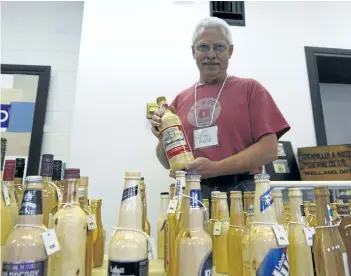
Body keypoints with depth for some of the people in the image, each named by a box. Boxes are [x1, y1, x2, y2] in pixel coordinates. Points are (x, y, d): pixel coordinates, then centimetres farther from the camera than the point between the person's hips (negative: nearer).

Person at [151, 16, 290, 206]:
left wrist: (216, 167, -18)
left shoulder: (250, 89, 2)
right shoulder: (180, 100, 10)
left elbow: (269, 149, -7)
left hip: (242, 193, -2)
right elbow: (169, 163, 13)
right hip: (192, 195, 3)